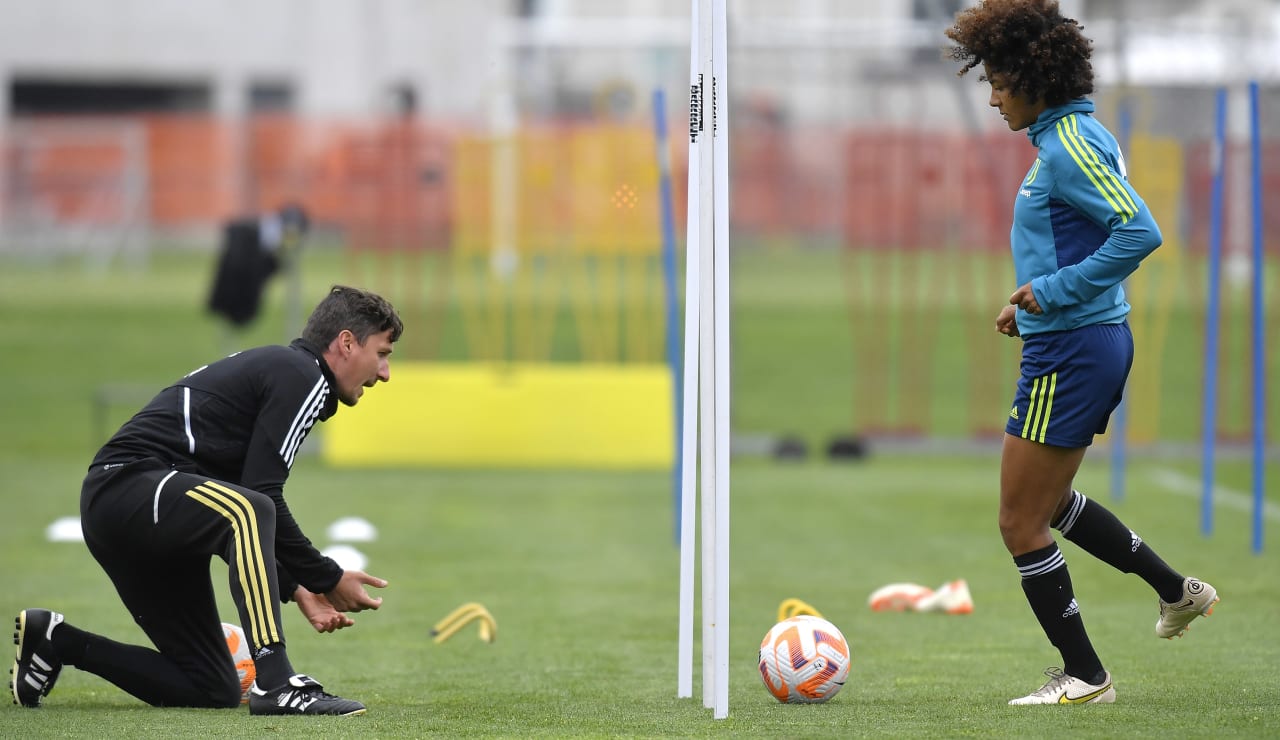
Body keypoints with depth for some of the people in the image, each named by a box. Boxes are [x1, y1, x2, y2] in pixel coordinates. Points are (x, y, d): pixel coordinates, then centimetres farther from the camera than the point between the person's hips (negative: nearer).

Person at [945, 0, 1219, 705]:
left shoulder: (1070, 145, -18)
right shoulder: (1068, 136, 13)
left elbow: (1139, 232, -27)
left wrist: (1054, 290, -21)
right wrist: (1033, 305, 14)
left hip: (1071, 354, -11)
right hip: (1094, 342, 11)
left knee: (1022, 522, -2)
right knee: (1048, 500, 25)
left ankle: (1084, 676, 7)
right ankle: (1177, 591, 32)